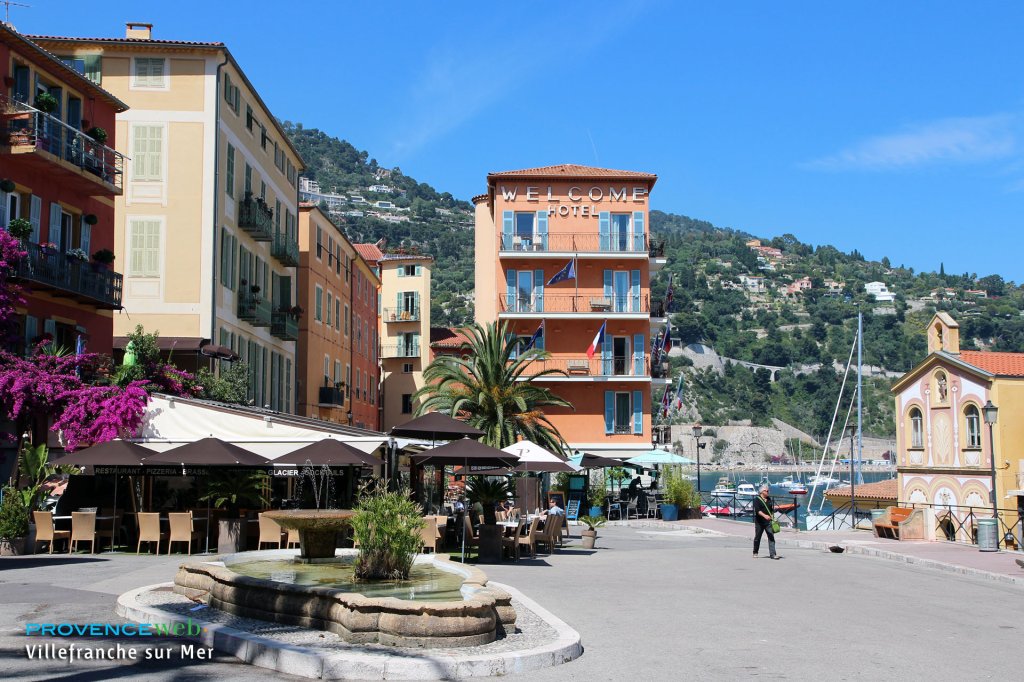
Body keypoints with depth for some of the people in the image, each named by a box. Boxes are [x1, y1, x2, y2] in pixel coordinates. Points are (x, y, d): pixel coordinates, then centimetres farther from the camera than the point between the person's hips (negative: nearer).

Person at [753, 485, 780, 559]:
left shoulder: (769, 499, 12)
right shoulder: (757, 500, -6)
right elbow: (757, 510, -20)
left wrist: (772, 518, 15)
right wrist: (764, 515, -34)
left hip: (768, 522, 4)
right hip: (759, 522, -4)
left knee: (771, 537, -7)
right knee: (757, 537, 7)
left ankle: (772, 554, -10)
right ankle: (755, 553, 23)